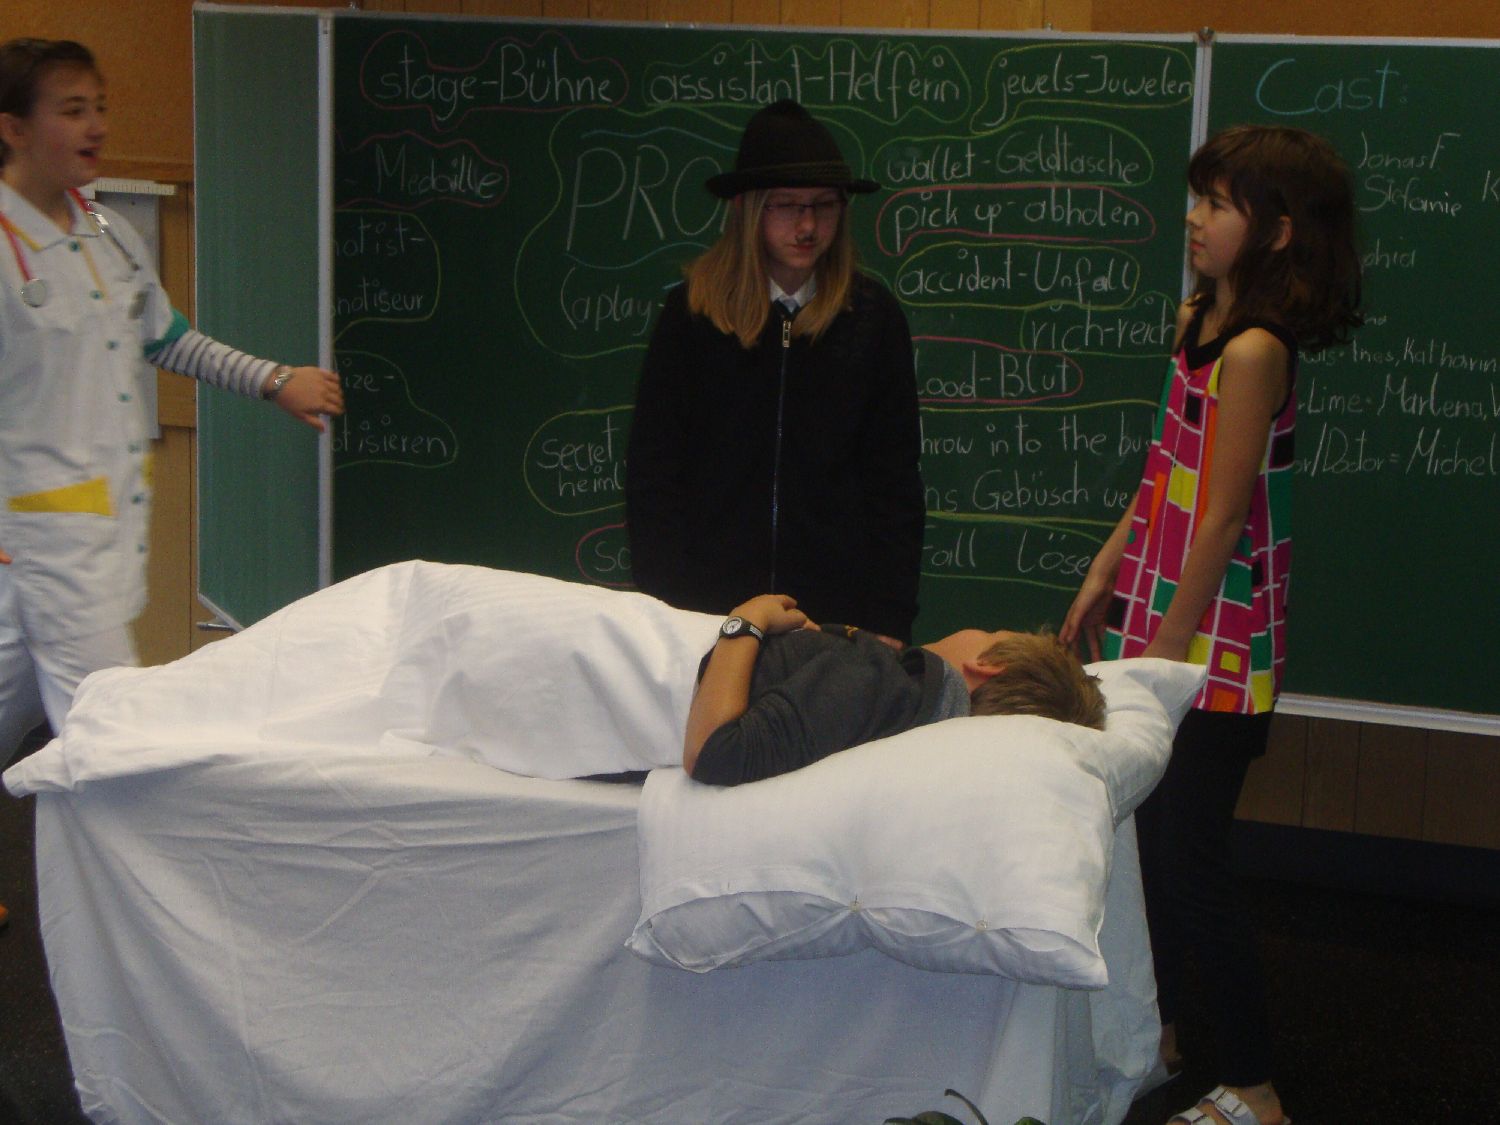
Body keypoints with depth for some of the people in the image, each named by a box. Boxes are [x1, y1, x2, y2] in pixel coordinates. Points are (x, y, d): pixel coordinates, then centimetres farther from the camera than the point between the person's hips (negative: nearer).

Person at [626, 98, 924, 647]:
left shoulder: (873, 316, 4)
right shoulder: (693, 310, 2)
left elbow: (895, 480, 6)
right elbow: (651, 471, 2)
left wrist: (890, 622, -1)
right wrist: (664, 613, -5)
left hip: (839, 610, 1)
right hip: (710, 600, 0)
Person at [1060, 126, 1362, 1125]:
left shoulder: (1253, 350, -21)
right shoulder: (1201, 319, 8)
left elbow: (1222, 521, -20)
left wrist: (1166, 651, -16)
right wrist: (1105, 578, 17)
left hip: (1213, 642, -9)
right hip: (1162, 621, 9)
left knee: (1192, 865, -2)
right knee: (1151, 834, 19)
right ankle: (1158, 1033, 37)